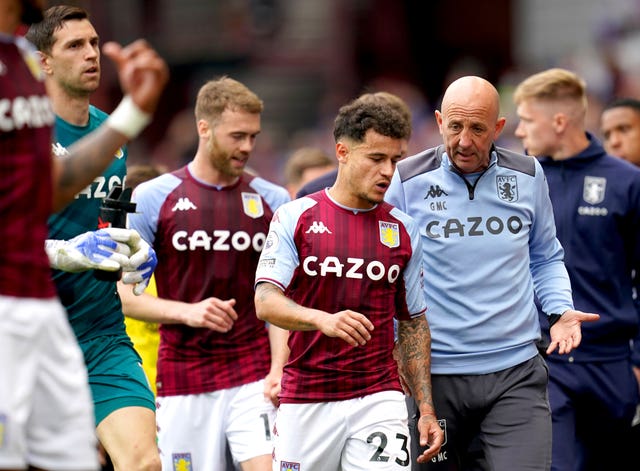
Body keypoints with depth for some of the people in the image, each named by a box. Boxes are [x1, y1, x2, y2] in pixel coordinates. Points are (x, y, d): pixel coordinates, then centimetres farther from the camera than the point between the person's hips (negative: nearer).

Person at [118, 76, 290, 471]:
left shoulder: (272, 200, 6)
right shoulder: (152, 198, 1)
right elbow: (123, 294, 0)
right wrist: (187, 311, -15)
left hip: (254, 375, 1)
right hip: (183, 376, -1)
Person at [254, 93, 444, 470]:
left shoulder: (404, 230, 8)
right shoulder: (295, 217, 0)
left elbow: (413, 323, 14)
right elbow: (265, 301, -10)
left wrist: (426, 408, 7)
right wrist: (323, 319, -29)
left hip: (379, 396, 1)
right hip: (304, 401, -1)